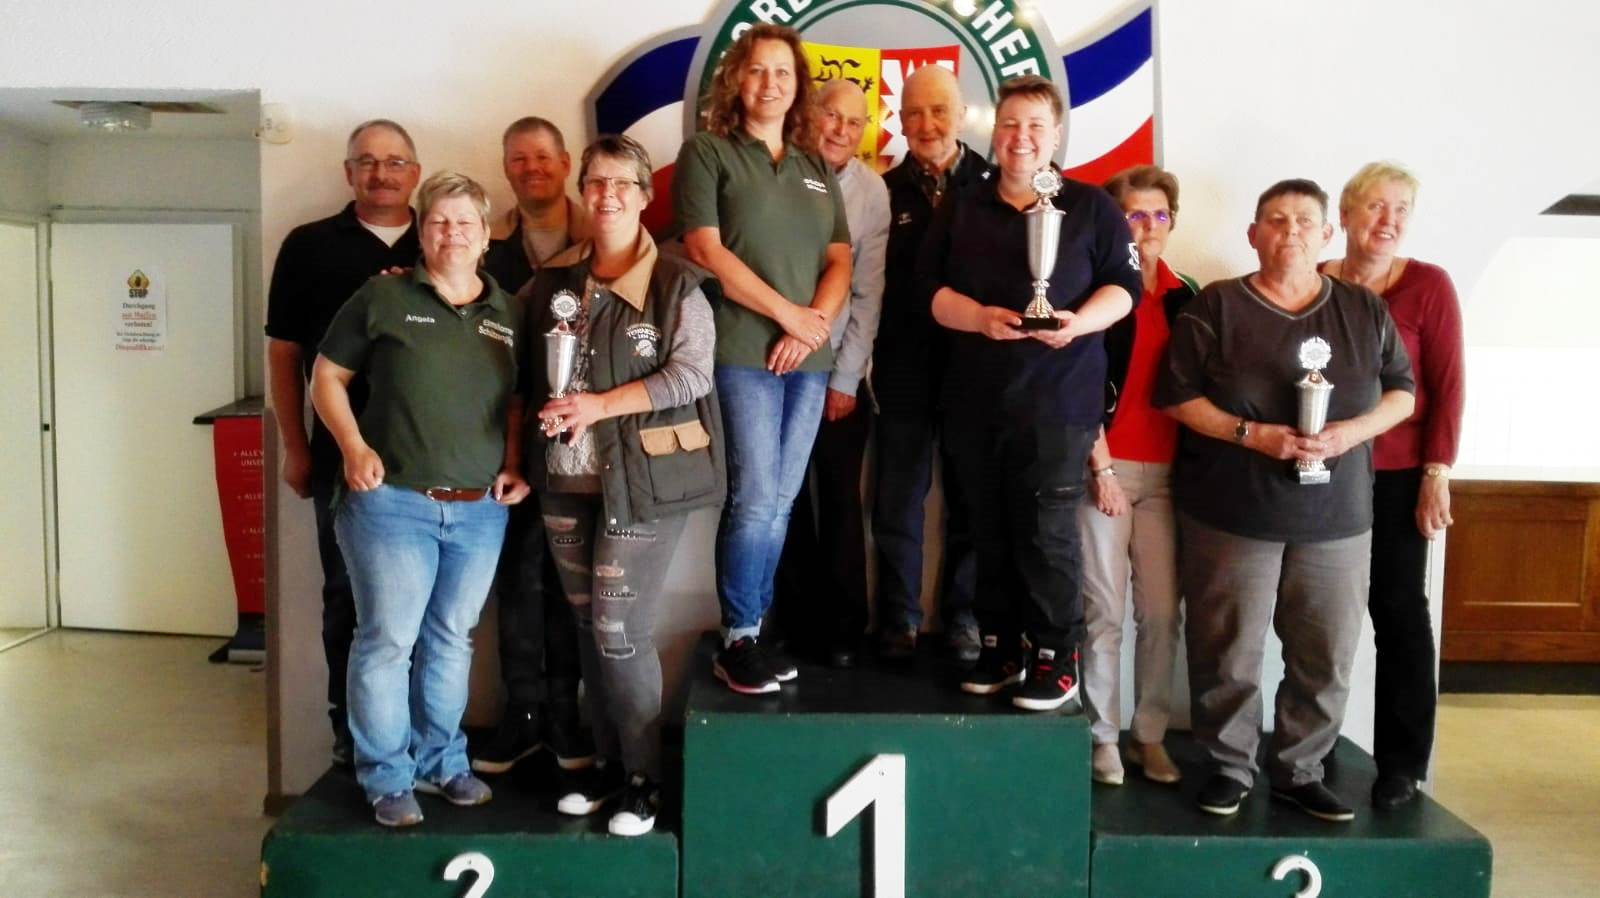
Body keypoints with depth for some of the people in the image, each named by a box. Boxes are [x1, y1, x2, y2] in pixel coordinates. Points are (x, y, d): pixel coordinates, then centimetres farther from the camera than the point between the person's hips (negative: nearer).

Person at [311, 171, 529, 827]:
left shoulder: (507, 314, 10)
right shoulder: (383, 297, -2)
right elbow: (327, 377, 2)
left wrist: (512, 465, 3)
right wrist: (354, 448, -11)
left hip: (480, 509, 4)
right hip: (393, 503, -4)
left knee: (451, 640, 14)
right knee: (388, 640, 0)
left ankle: (441, 762, 28)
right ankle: (387, 778, 15)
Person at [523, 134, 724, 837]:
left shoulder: (676, 284, -4)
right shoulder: (551, 281, 11)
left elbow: (691, 372, -14)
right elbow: (521, 365, 19)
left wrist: (600, 405, -19)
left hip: (642, 479, -5)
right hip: (566, 481, 5)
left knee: (619, 630, -6)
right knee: (587, 627, 11)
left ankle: (646, 777, 10)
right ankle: (608, 760, 26)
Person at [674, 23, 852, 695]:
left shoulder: (817, 170, 19)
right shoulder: (707, 152, 3)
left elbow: (840, 261, 13)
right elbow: (705, 249, -8)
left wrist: (814, 325, -6)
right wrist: (788, 314, -10)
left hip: (809, 358, 5)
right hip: (742, 350, -5)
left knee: (780, 501, 6)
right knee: (755, 498, -9)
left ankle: (754, 630, 16)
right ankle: (737, 641, 3)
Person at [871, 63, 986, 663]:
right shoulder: (884, 191, 3)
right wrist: (865, 361, -8)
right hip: (904, 372, 1)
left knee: (970, 501, 10)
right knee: (898, 501, 8)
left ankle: (963, 615, 24)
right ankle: (899, 619, 21)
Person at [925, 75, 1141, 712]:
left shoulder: (1092, 207, 5)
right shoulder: (960, 209, 12)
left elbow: (1124, 286, 1)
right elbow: (930, 290, 5)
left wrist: (1078, 321, -18)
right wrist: (981, 317, -13)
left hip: (1057, 399, -3)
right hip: (974, 399, 3)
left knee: (1046, 532, -5)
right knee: (990, 532, 8)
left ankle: (1058, 658, 6)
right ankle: (1000, 647, 20)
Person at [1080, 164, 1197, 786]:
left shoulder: (1185, 297, 13)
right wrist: (1102, 467, -10)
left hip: (1167, 472, 4)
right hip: (1105, 466, -4)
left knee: (1162, 610, 3)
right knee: (1105, 609, 0)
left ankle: (1150, 734, 14)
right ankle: (1103, 735, 10)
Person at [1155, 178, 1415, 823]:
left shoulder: (1365, 310, 9)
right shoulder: (1216, 307, 0)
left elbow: (1402, 392, 12)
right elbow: (1176, 395, -5)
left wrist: (1351, 432, -8)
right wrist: (1252, 434, -16)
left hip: (1336, 518, 3)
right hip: (1231, 515, -3)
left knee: (1326, 654, 7)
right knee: (1229, 650, 3)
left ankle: (1299, 772, 23)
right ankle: (1229, 766, 21)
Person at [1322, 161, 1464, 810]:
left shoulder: (1428, 285, -4)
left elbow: (1448, 386, -5)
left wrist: (1437, 474, -9)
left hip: (1398, 478, -2)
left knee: (1398, 611, 7)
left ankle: (1402, 764, 18)